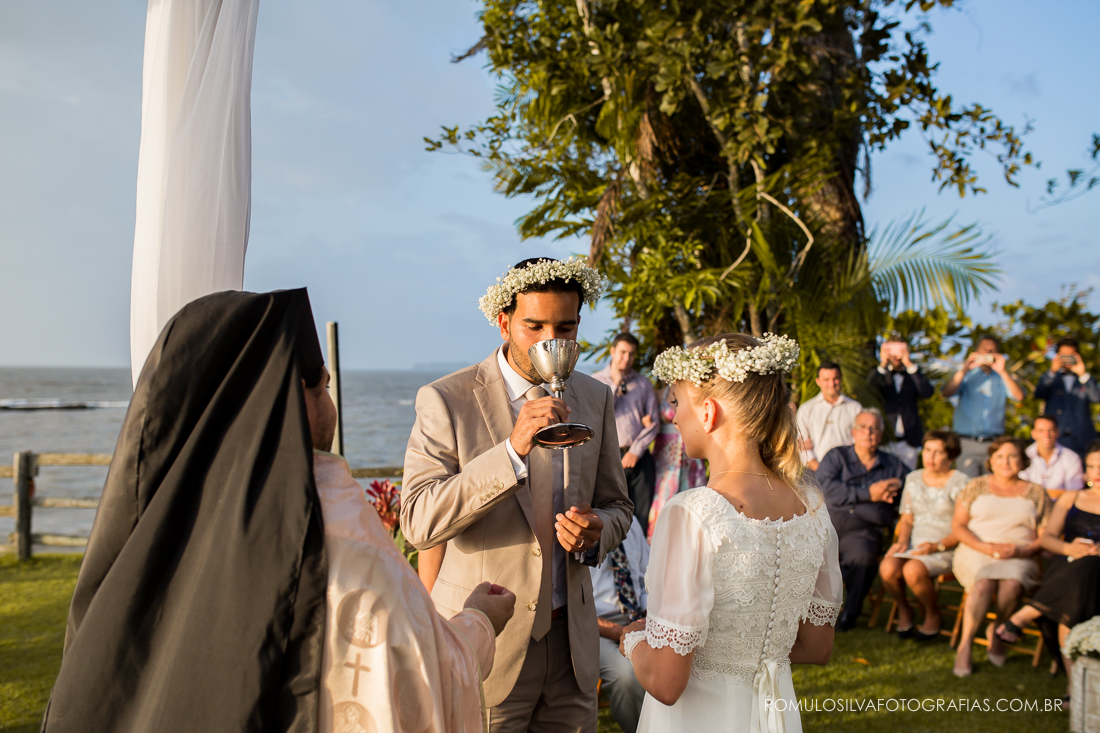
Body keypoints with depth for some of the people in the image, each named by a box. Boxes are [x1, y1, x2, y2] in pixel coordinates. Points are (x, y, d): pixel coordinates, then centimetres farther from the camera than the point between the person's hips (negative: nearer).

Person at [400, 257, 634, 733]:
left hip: (571, 638, 4)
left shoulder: (595, 399, 4)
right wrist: (512, 450, -30)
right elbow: (419, 523, -20)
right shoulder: (445, 400, -11)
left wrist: (594, 532, -13)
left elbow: (616, 506, 12)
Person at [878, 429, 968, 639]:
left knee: (912, 570, -33)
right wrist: (902, 541, -4)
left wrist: (936, 546, -19)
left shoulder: (960, 483, -4)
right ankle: (903, 609, 5)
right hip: (914, 543, 4)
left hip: (948, 547, -4)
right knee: (887, 568, -27)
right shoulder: (913, 479, 13)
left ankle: (933, 615, -1)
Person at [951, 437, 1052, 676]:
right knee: (984, 583, -35)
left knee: (1012, 584, -35)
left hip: (1020, 558, 1)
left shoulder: (1036, 493, 14)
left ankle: (997, 631, -8)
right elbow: (958, 526, 5)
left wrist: (1021, 551, -12)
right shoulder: (976, 486, 13)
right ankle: (965, 646, -26)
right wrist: (986, 548, -11)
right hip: (976, 552, -1)